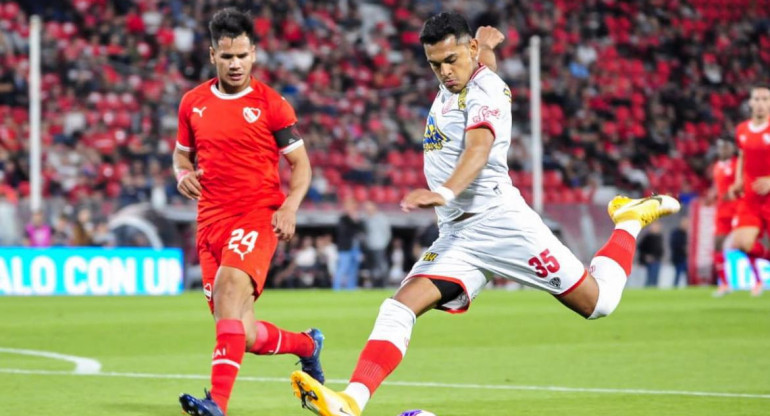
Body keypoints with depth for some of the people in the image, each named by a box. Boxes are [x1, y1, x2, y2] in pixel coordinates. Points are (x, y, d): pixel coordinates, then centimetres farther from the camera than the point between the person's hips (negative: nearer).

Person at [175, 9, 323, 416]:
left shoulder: (271, 104, -1)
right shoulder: (193, 103, 10)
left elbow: (300, 163, 4)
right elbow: (182, 153, 24)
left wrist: (290, 206, -13)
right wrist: (183, 175, 1)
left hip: (258, 215, -5)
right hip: (210, 221, 5)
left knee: (229, 288, -31)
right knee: (245, 335, 5)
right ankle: (307, 343, 37)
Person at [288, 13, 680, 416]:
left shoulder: (485, 92, -12)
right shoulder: (454, 84, 14)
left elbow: (479, 149, -33)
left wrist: (445, 192, -50)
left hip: (498, 221, -7)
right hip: (457, 235, 7)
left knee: (598, 303, 1)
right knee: (401, 306, -16)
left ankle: (630, 221, 28)